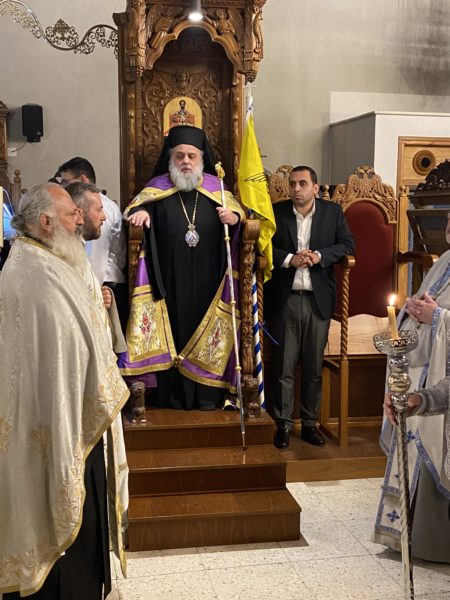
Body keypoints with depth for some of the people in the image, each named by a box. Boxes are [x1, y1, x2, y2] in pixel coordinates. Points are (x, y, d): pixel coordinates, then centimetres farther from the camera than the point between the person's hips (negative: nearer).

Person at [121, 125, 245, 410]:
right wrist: (140, 210, -28)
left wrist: (234, 217, -17)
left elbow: (238, 210, 5)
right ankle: (172, 396, 11)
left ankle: (208, 397, 12)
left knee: (208, 337, 3)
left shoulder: (215, 188, 11)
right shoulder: (157, 187, 8)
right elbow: (139, 203, -6)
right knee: (170, 335, 2)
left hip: (208, 283, 1)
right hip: (169, 283, -1)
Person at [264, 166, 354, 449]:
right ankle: (284, 424, 15)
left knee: (314, 366, 9)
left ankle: (310, 423, 21)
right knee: (284, 366, 4)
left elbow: (347, 244, 2)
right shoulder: (276, 212, 1)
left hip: (319, 300, 1)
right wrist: (289, 259, -17)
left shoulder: (333, 211, 4)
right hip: (284, 300, -1)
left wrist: (320, 255, -13)